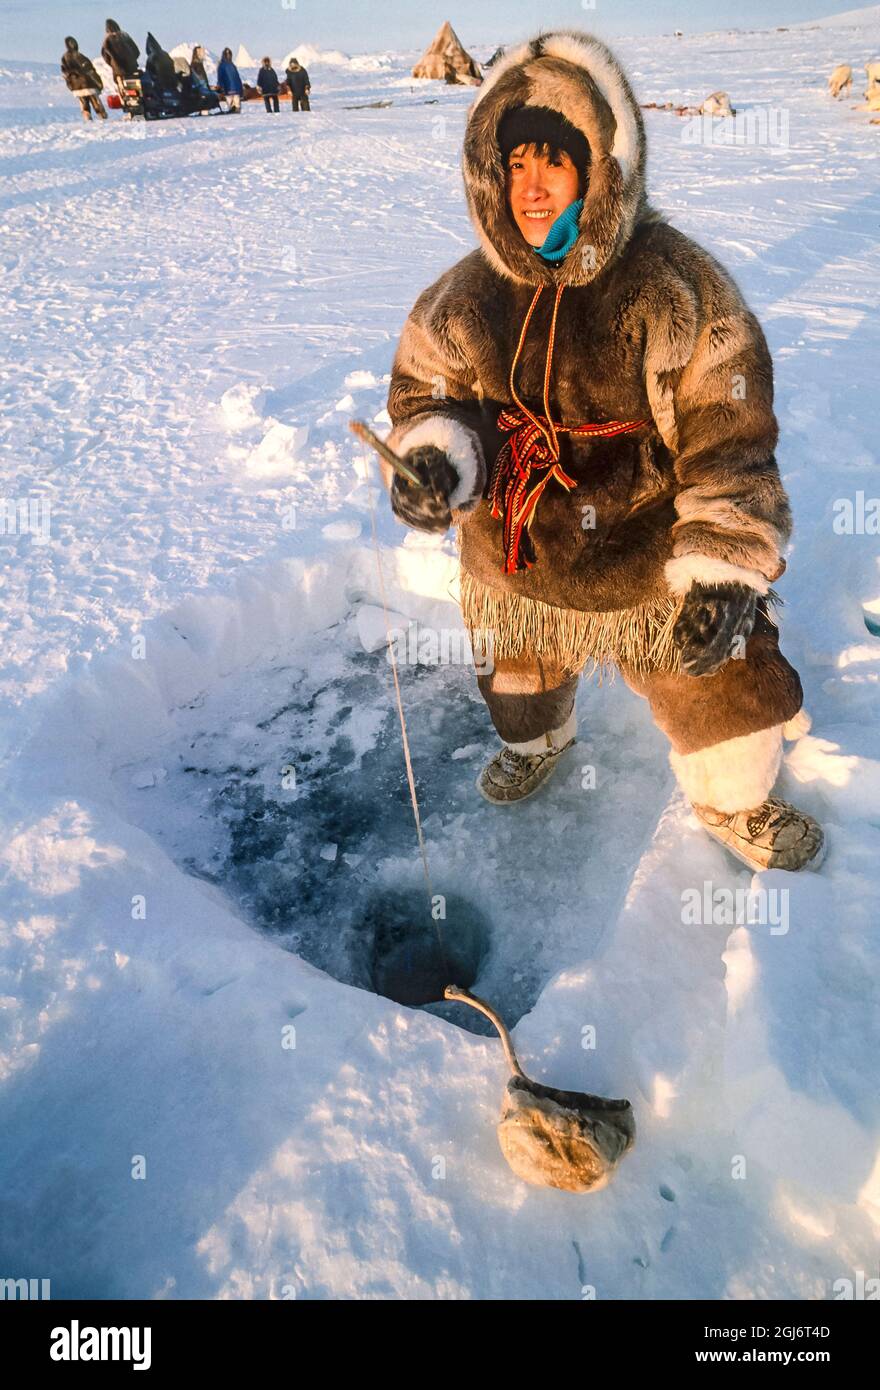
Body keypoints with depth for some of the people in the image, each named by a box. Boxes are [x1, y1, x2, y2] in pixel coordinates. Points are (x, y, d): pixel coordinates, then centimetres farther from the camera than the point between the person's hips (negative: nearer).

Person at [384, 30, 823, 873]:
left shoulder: (676, 288, -18)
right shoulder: (469, 293, -7)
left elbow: (728, 444, -17)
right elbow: (424, 389, 2)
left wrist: (723, 572, -24)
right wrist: (433, 456, -22)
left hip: (649, 565, -3)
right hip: (514, 563, 3)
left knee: (715, 686, 11)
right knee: (521, 677, 27)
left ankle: (735, 805, 43)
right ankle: (536, 743, 63)